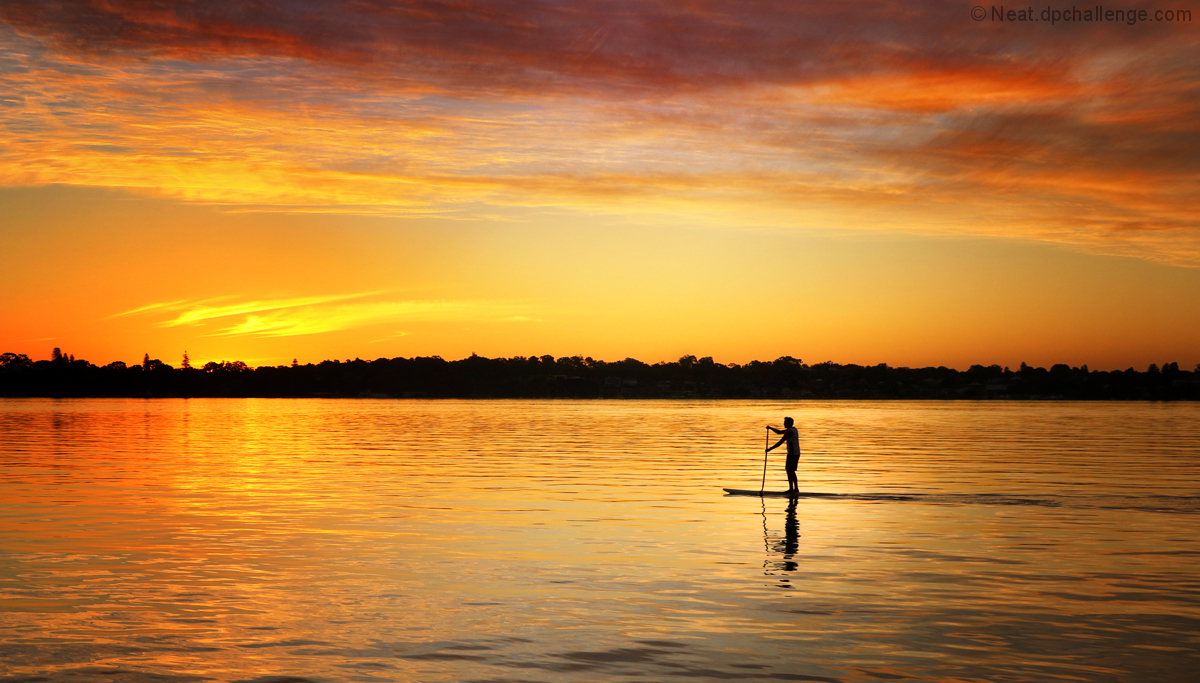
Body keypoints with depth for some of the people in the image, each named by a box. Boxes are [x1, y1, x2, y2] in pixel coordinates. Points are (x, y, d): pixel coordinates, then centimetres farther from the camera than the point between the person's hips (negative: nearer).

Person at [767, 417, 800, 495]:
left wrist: (770, 449, -13)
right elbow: (779, 432, 25)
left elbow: (780, 442, -18)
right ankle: (796, 488, 17)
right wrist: (770, 428, 13)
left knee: (789, 471, -4)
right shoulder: (793, 429, 17)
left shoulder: (789, 431, -15)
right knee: (791, 471, 15)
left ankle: (791, 489, -4)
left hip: (792, 454, -10)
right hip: (796, 453, 10)